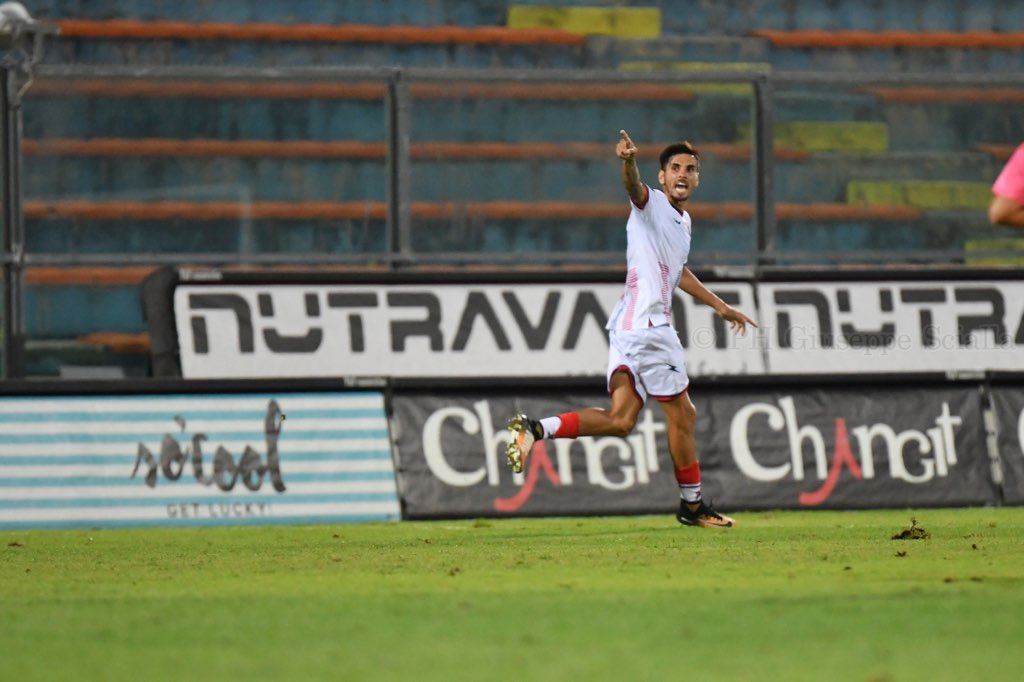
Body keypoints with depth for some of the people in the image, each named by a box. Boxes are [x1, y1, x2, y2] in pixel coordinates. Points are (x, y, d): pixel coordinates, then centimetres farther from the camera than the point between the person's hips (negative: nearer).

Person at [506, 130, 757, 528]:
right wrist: (629, 162, -50)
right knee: (681, 415, 2)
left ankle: (535, 430, -11)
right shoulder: (652, 205, -3)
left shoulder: (682, 221, 24)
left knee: (620, 420, -3)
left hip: (627, 328, 9)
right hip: (647, 324, -9)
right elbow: (635, 189, -27)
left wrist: (720, 306, 47)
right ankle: (693, 506, 13)